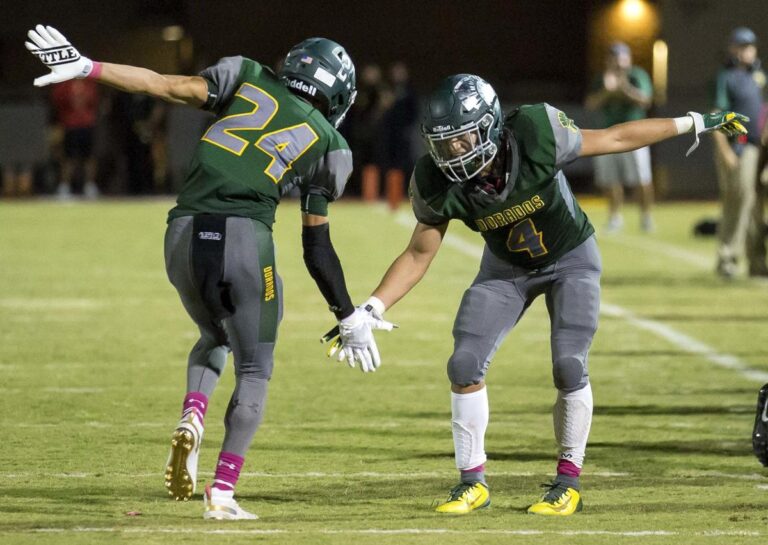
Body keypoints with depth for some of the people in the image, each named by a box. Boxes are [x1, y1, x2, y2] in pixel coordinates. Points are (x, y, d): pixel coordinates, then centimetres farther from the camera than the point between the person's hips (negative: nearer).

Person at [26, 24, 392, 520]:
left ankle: (191, 419, 0)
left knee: (215, 339, 29)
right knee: (254, 368, 13)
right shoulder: (327, 145, 14)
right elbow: (317, 248, 14)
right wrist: (350, 320, 23)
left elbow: (167, 86, 4)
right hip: (244, 239, -3)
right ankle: (223, 493, 2)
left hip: (185, 235, 3)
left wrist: (85, 68, 5)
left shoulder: (247, 77, 18)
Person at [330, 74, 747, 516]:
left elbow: (614, 139, -19)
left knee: (569, 365, -17)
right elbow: (419, 254, -11)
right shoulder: (440, 184, -25)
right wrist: (371, 309, -22)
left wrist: (694, 124, -13)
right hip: (507, 268, 3)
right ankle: (473, 481, 5)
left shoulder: (535, 136, -35)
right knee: (466, 364, -10)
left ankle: (569, 481, 1)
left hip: (571, 257, -3)